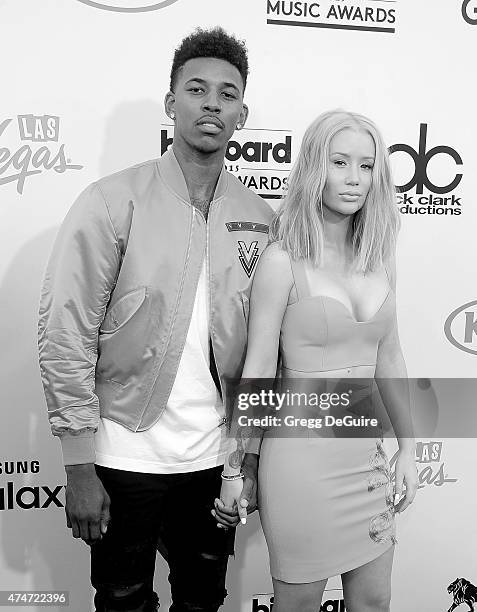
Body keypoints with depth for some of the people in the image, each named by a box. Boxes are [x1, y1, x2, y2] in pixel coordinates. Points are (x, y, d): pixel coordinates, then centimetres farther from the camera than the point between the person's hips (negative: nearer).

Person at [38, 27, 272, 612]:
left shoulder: (258, 218, 2)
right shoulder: (113, 201, -9)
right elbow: (65, 333, -11)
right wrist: (79, 467, -12)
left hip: (216, 458, 3)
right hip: (126, 458, -3)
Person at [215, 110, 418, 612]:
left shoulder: (379, 259, 4)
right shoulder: (282, 260, -13)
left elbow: (388, 359, 11)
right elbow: (257, 372, -11)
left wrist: (408, 449, 12)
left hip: (365, 449, 6)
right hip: (302, 453, -5)